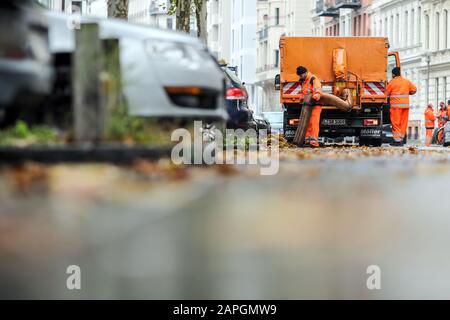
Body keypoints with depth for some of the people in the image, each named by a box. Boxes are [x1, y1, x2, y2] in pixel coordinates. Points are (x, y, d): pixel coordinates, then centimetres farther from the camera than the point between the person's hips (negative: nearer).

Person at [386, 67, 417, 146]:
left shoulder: (392, 82, -4)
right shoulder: (406, 81, 10)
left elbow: (387, 94, 0)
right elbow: (414, 90, 16)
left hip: (396, 104, -5)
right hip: (406, 104, 5)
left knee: (396, 123, -3)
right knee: (403, 122, 9)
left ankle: (397, 141, -8)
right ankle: (401, 140, 12)